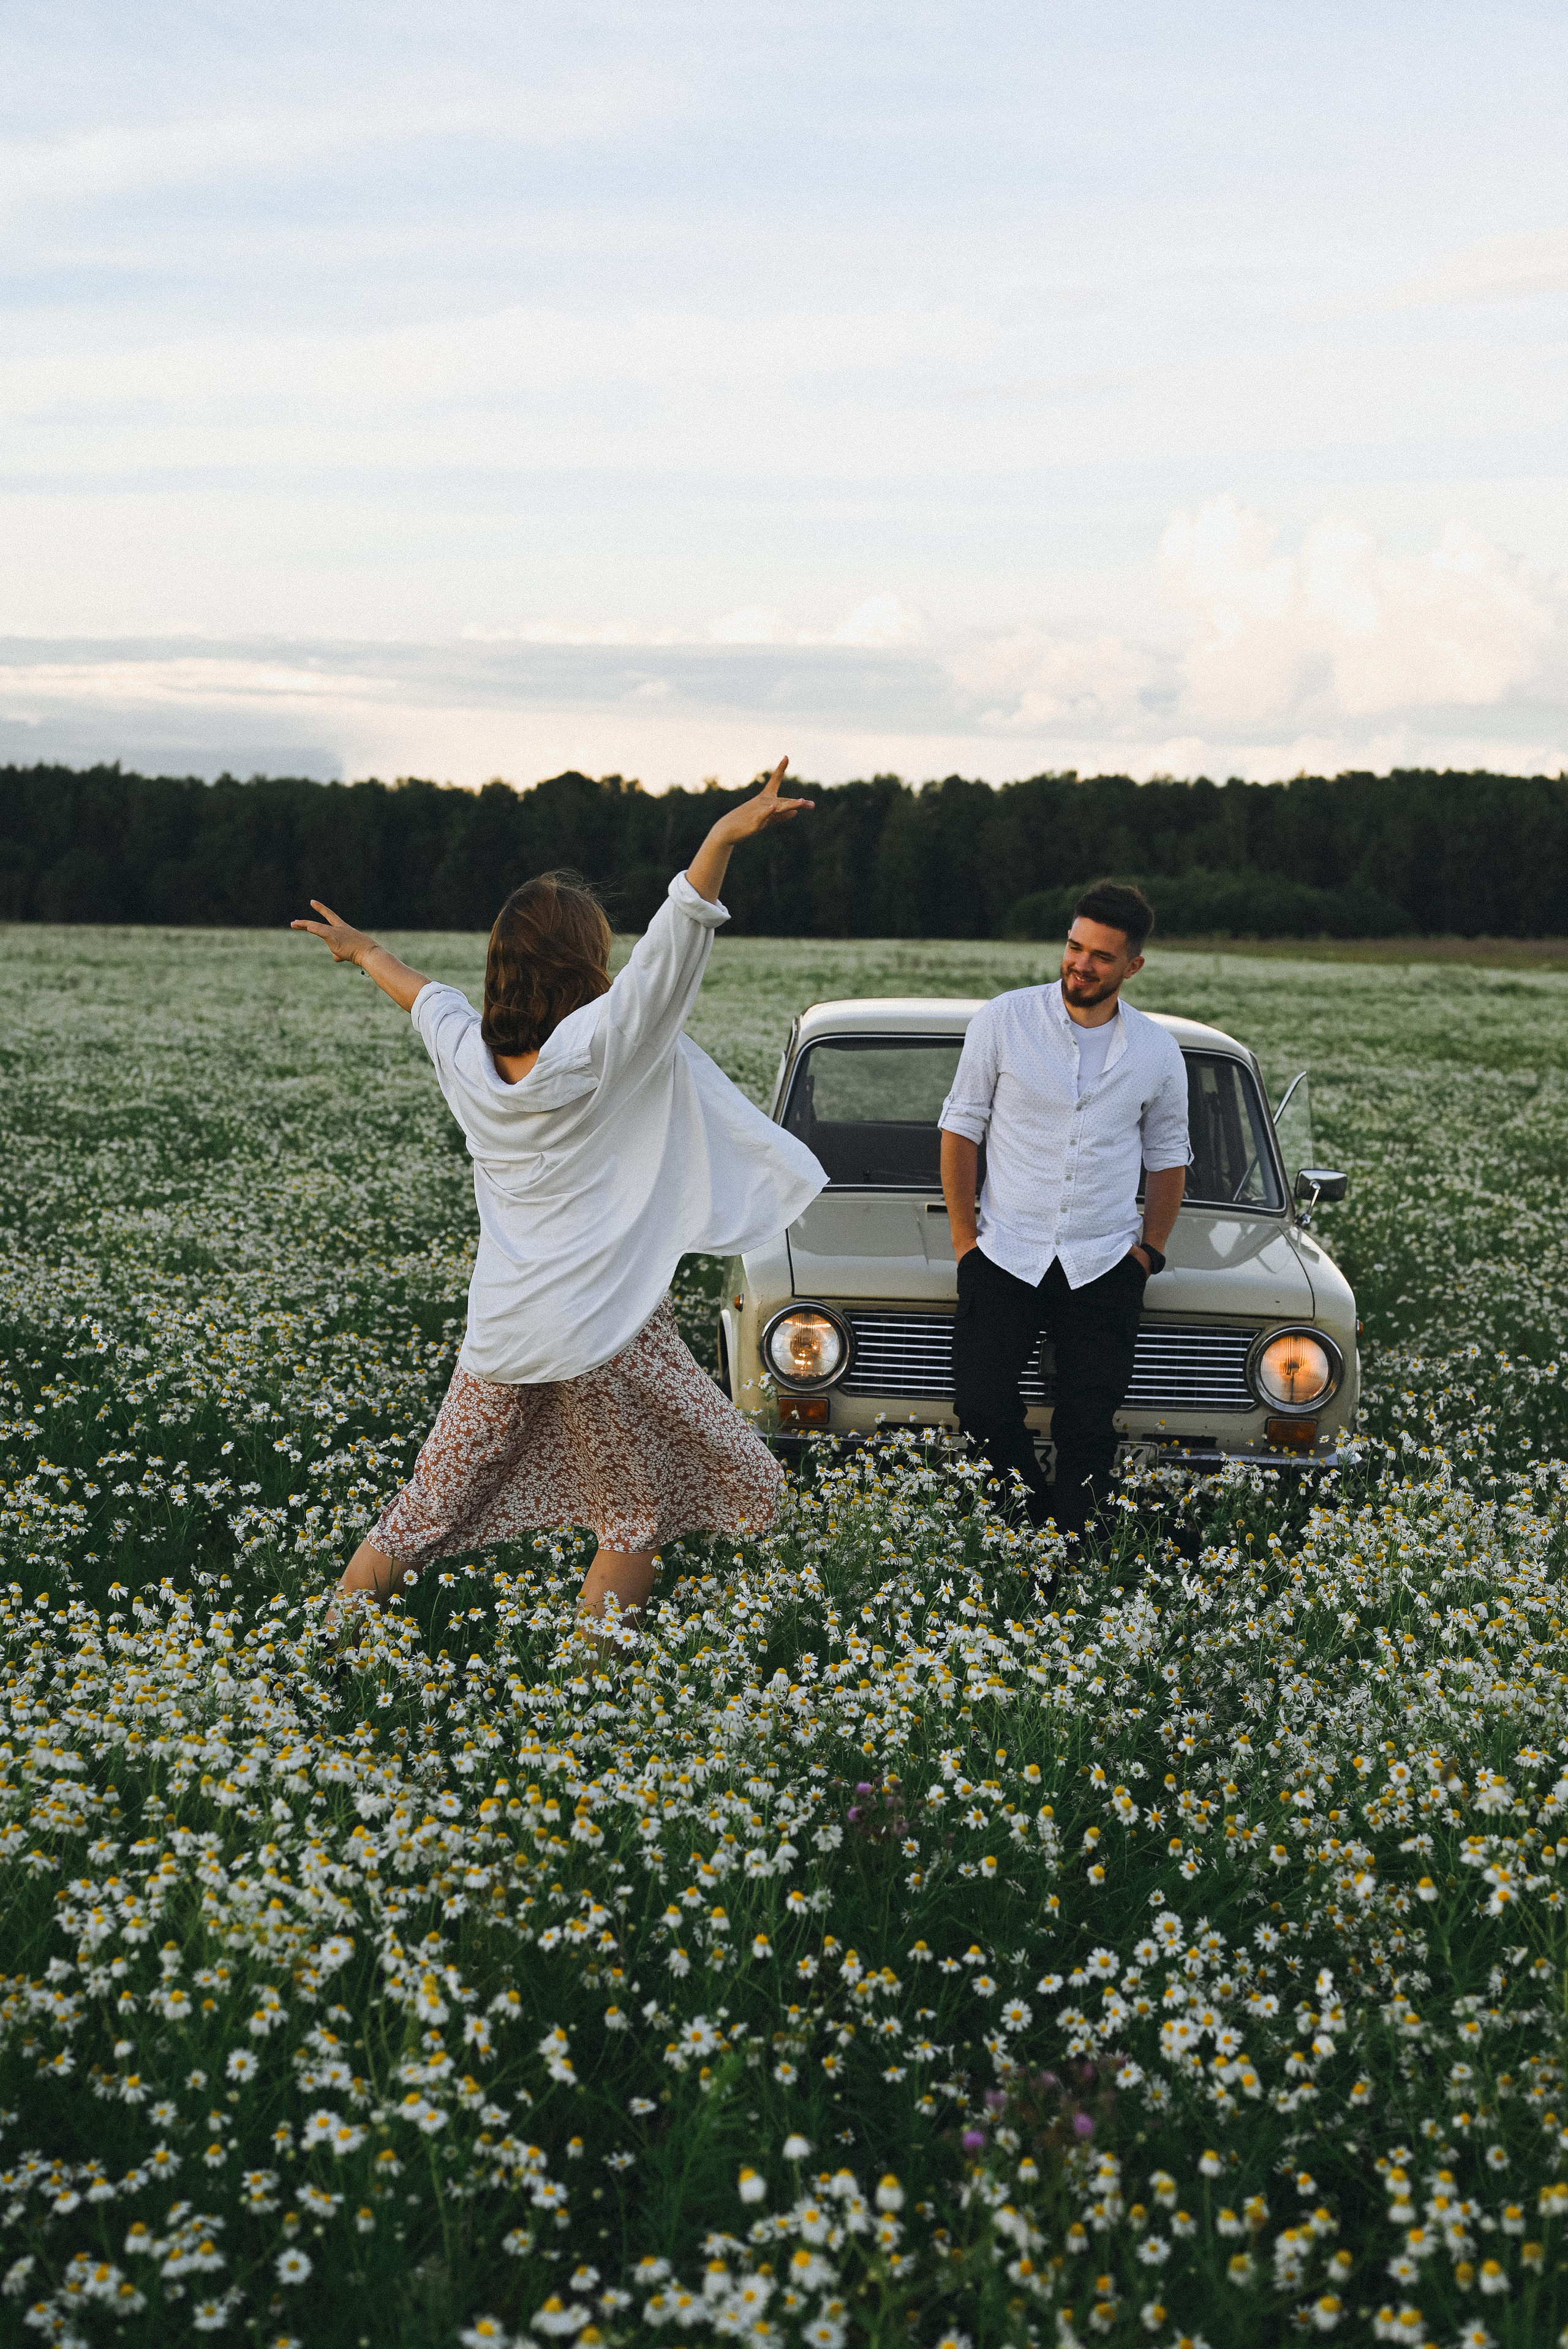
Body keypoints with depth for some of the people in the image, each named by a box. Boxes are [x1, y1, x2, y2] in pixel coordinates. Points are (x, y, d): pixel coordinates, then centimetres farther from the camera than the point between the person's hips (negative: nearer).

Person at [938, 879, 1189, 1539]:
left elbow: (1167, 1158, 15)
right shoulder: (1004, 1020, -3)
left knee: (1090, 1429, 1)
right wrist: (964, 1236, -2)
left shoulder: (1158, 1052, 3)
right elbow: (961, 1127, 2)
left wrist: (1150, 1250, 5)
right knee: (983, 1410, -7)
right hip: (1005, 1256, -1)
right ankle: (1026, 1530, 15)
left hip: (1105, 1267, 1)